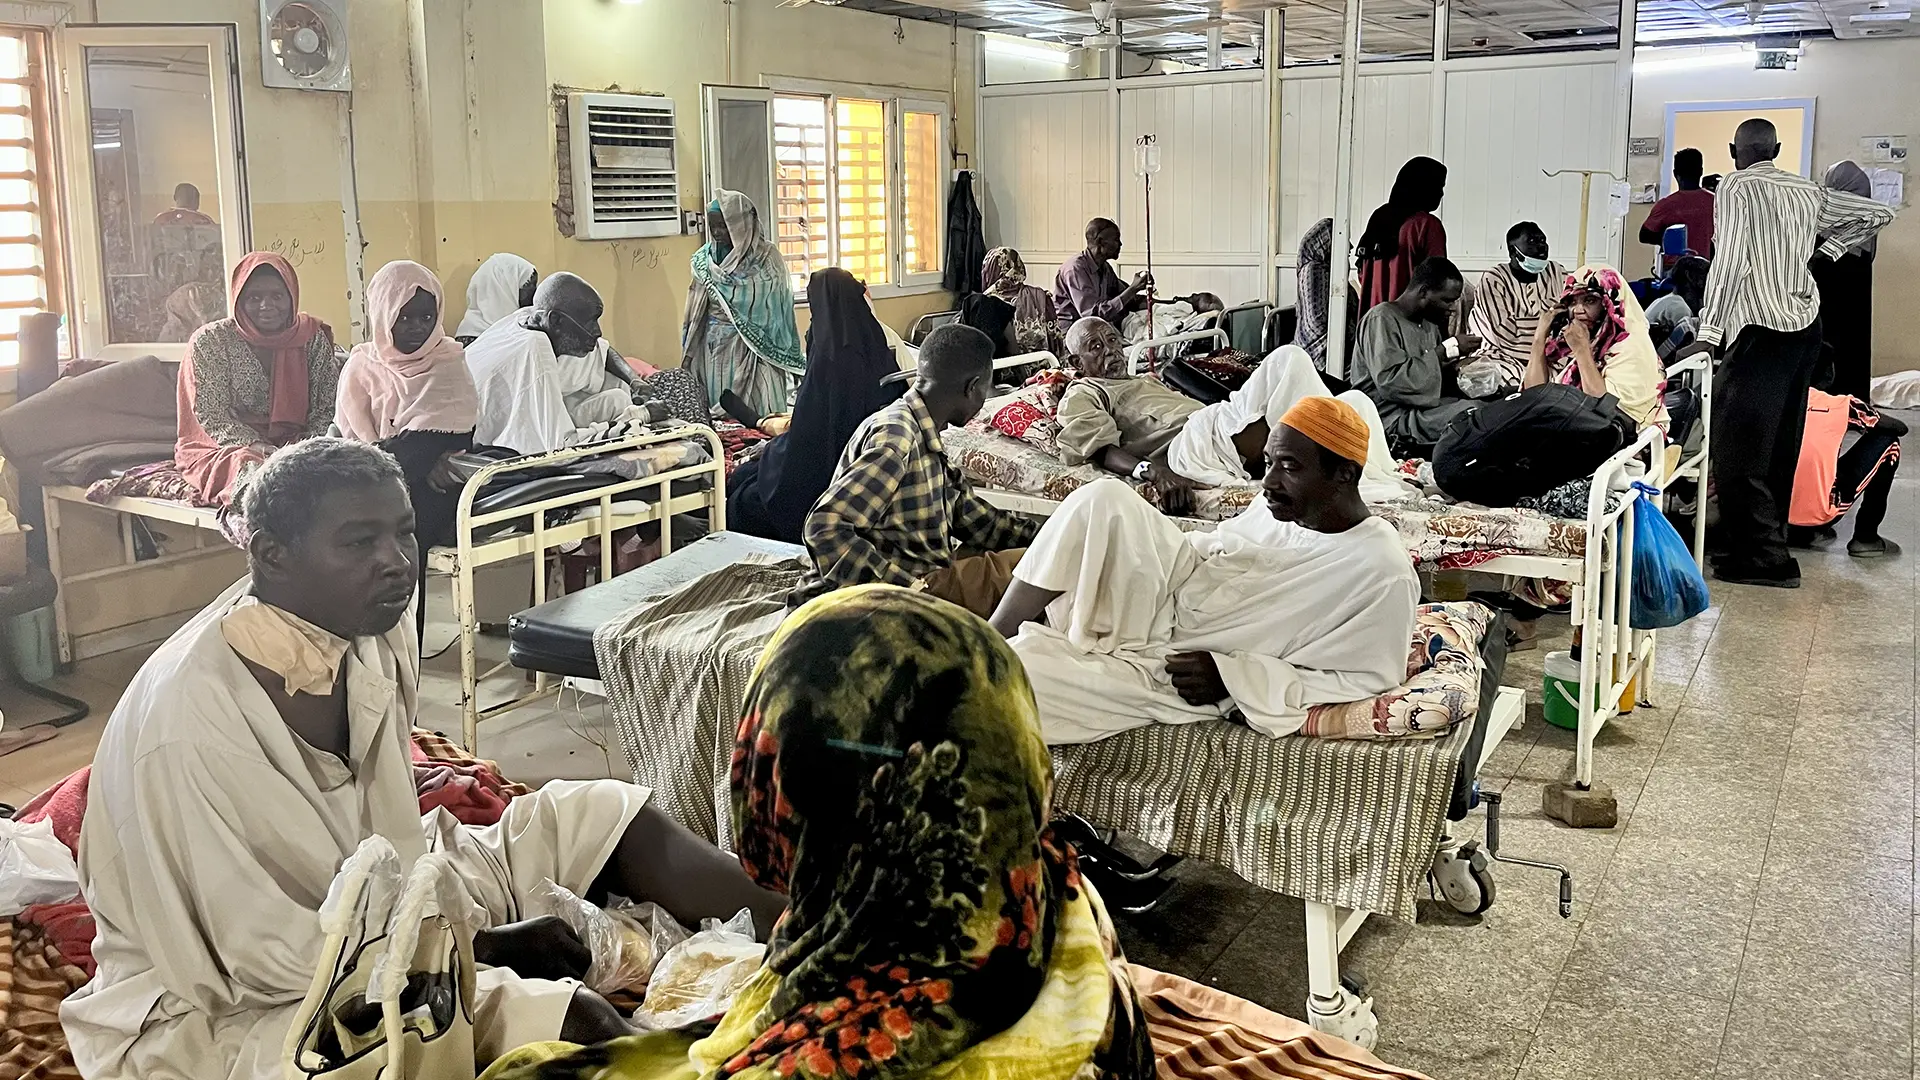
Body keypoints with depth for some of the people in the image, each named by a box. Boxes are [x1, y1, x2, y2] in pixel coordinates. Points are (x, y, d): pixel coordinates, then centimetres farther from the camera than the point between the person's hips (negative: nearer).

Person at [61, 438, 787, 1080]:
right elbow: (273, 956, -24)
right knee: (570, 1018, -28)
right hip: (229, 1005, -8)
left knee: (600, 815, 0)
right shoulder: (186, 722, -29)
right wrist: (484, 947, -17)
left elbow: (390, 833, 5)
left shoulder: (371, 631, -7)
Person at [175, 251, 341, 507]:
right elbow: (211, 415, -6)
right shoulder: (209, 342, -1)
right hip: (225, 447, -2)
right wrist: (256, 446, -23)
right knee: (252, 466, -36)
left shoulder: (313, 338, 6)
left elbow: (327, 409, 2)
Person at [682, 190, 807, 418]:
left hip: (755, 349, -4)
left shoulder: (766, 257, -6)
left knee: (760, 413, -5)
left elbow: (781, 309, -4)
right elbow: (695, 313, 12)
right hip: (715, 348, 4)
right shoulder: (704, 260, 5)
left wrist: (792, 362, -2)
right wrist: (689, 354, 13)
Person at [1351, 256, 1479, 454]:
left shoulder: (1429, 324, 18)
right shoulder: (1382, 319, -10)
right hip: (1394, 416, -9)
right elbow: (1390, 381, -22)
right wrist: (1446, 350, -19)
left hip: (1426, 407, 9)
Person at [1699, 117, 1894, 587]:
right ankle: (1768, 540, 24)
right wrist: (1827, 248, 23)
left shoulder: (1737, 188, -7)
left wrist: (1708, 331, -16)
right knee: (1780, 447, 15)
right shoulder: (1808, 191, 12)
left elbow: (1730, 261, -17)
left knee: (1740, 450, -5)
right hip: (1807, 329, 8)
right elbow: (1878, 213, 20)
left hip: (1762, 333, -8)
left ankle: (1763, 559, -6)